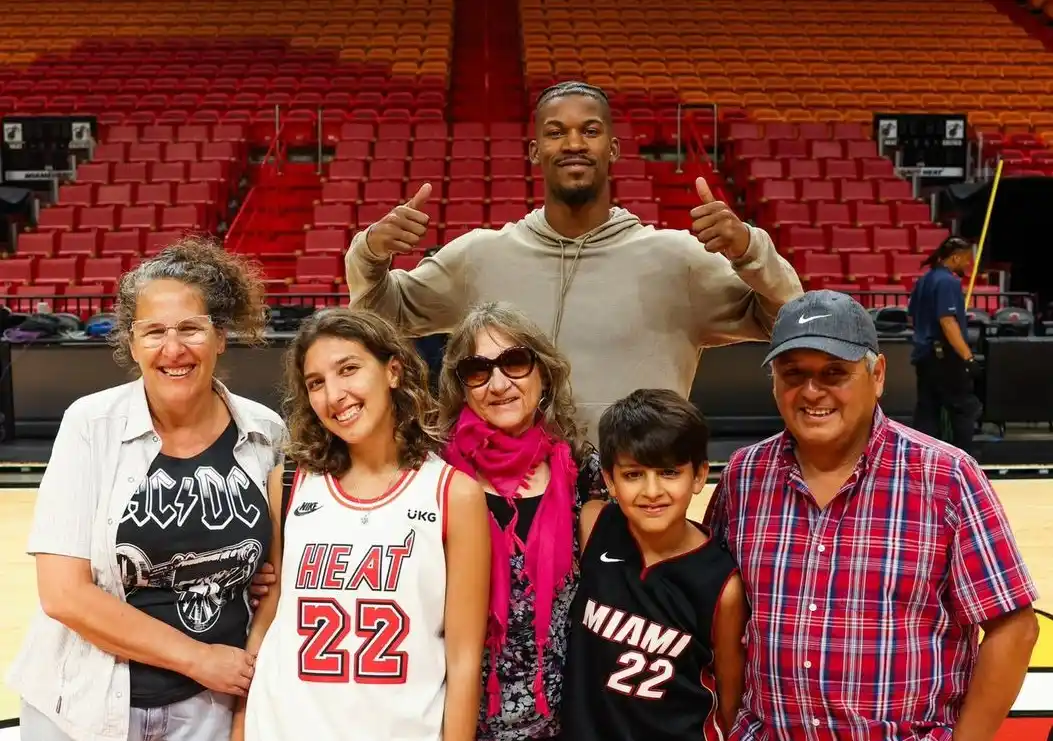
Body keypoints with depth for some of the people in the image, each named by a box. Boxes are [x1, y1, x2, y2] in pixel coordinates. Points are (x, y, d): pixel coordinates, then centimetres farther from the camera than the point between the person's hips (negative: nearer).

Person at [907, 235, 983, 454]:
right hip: (944, 355, -9)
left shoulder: (924, 280, 12)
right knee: (965, 409, 0)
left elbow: (913, 317, 19)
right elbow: (947, 322, -24)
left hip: (924, 353, 9)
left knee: (926, 410, 9)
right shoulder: (948, 281, -16)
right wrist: (968, 357, -26)